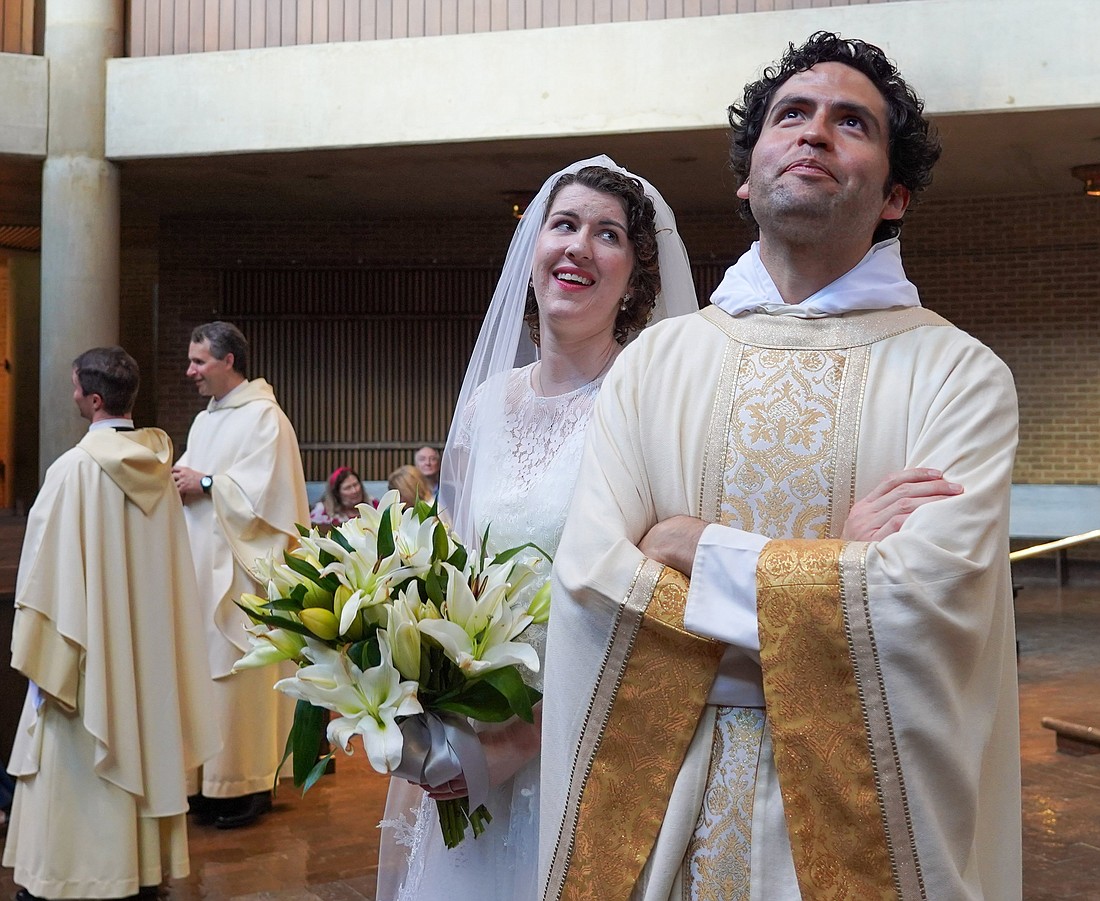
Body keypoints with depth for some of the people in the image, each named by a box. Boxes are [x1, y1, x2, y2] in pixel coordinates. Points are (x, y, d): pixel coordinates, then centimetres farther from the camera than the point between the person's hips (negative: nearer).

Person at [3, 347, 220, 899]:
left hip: (86, 647, -6)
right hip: (148, 641, 6)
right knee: (140, 740, 15)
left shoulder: (74, 469, -18)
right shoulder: (158, 465, 0)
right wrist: (145, 631, 16)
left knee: (78, 761, 5)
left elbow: (46, 568, -15)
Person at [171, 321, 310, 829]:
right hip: (201, 566, 8)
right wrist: (181, 484, 0)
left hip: (240, 569, -8)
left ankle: (249, 786, 3)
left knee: (238, 674, -6)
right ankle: (208, 780, 13)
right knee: (203, 668, 6)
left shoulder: (264, 417, -7)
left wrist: (206, 485, -12)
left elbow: (265, 489, -16)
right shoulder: (204, 421, 19)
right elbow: (189, 479, 21)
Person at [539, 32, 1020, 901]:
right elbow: (587, 573, -10)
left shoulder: (958, 371, -6)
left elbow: (929, 600, -20)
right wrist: (844, 564, -15)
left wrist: (695, 549, -13)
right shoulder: (655, 359, 1)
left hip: (864, 804, -1)